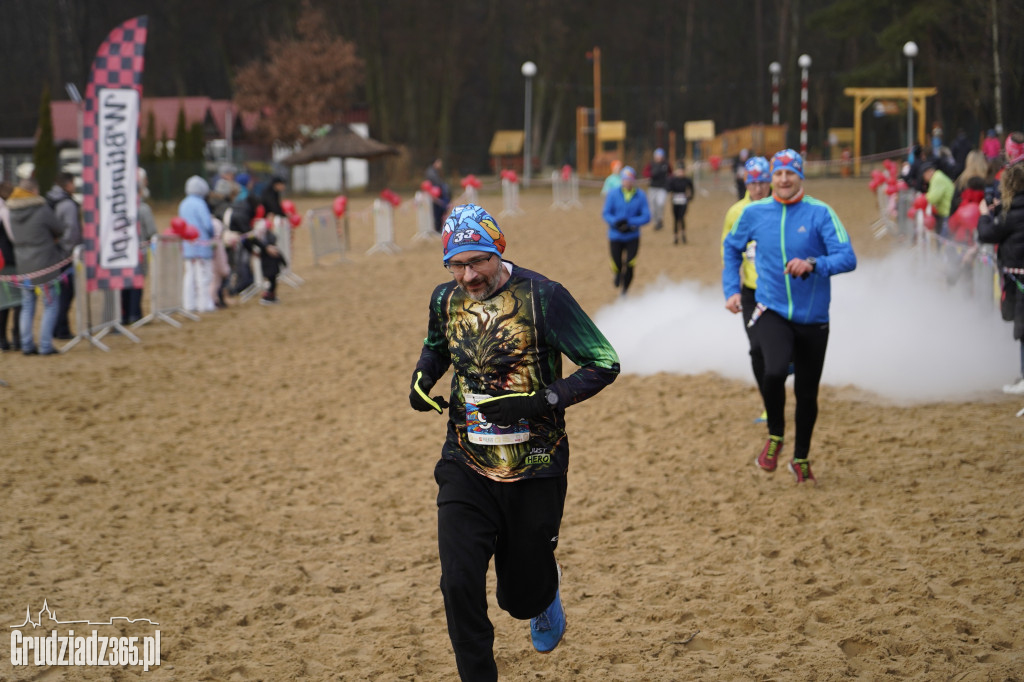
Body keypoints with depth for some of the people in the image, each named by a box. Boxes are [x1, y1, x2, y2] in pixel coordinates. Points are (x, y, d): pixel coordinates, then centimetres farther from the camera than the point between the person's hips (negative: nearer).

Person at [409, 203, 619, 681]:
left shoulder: (542, 296, -15)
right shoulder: (446, 299, 1)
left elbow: (604, 364, -13)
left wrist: (540, 402, -25)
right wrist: (421, 381, 2)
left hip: (534, 471, -3)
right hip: (466, 464, 3)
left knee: (521, 597, 10)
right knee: (459, 586, -12)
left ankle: (546, 591, 48)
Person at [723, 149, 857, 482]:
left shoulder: (820, 213, -8)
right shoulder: (754, 214, 1)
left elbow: (847, 258, -14)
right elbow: (732, 247, 19)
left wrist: (813, 265, -31)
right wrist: (731, 289, 11)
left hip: (813, 318, 0)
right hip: (771, 313, 0)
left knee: (807, 392, 9)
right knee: (774, 371, -27)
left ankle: (801, 458, 31)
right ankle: (775, 436, -1)